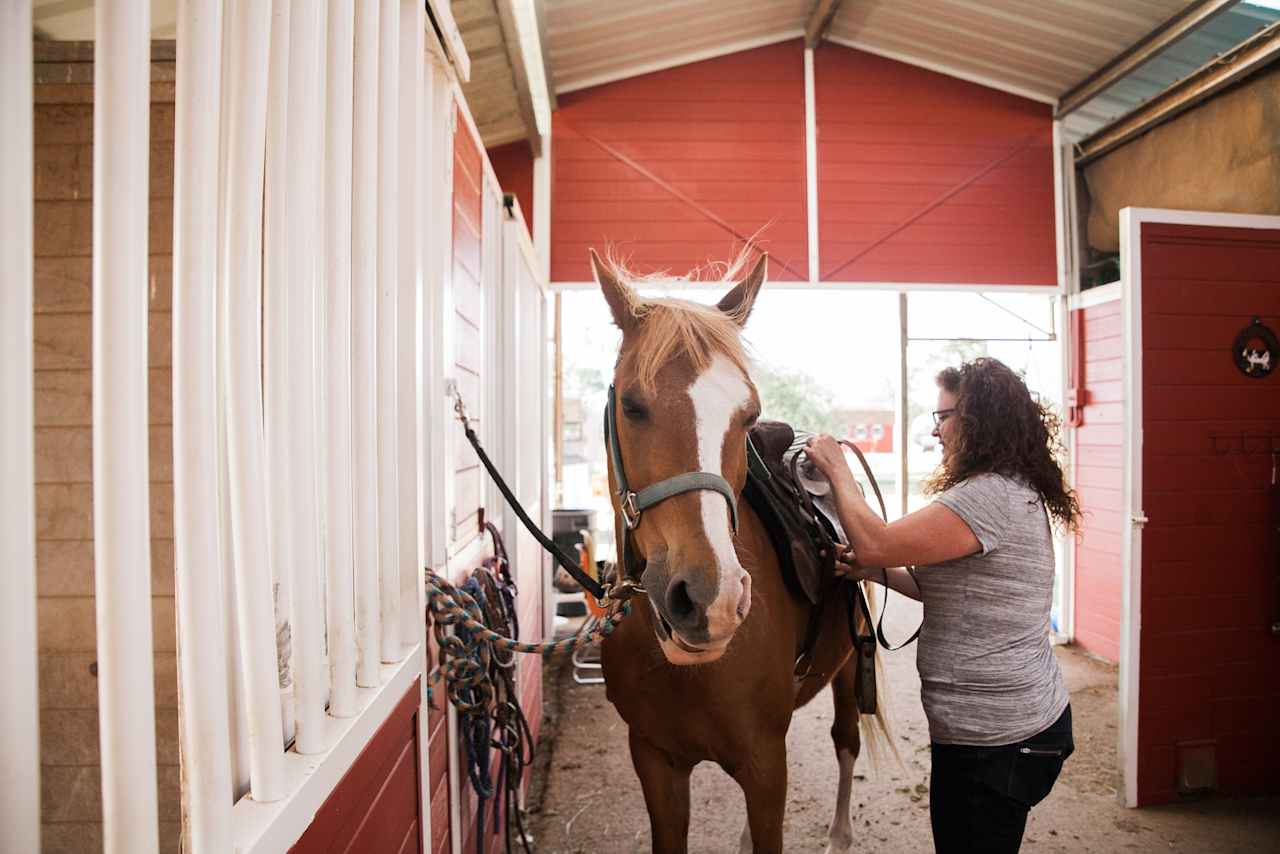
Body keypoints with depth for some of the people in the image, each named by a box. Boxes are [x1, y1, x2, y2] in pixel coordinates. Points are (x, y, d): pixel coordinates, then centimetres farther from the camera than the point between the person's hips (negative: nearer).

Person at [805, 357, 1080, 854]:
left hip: (995, 736, -10)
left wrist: (837, 470, -10)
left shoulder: (991, 496, -23)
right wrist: (880, 572, 6)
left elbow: (874, 544, -24)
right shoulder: (1017, 492, 12)